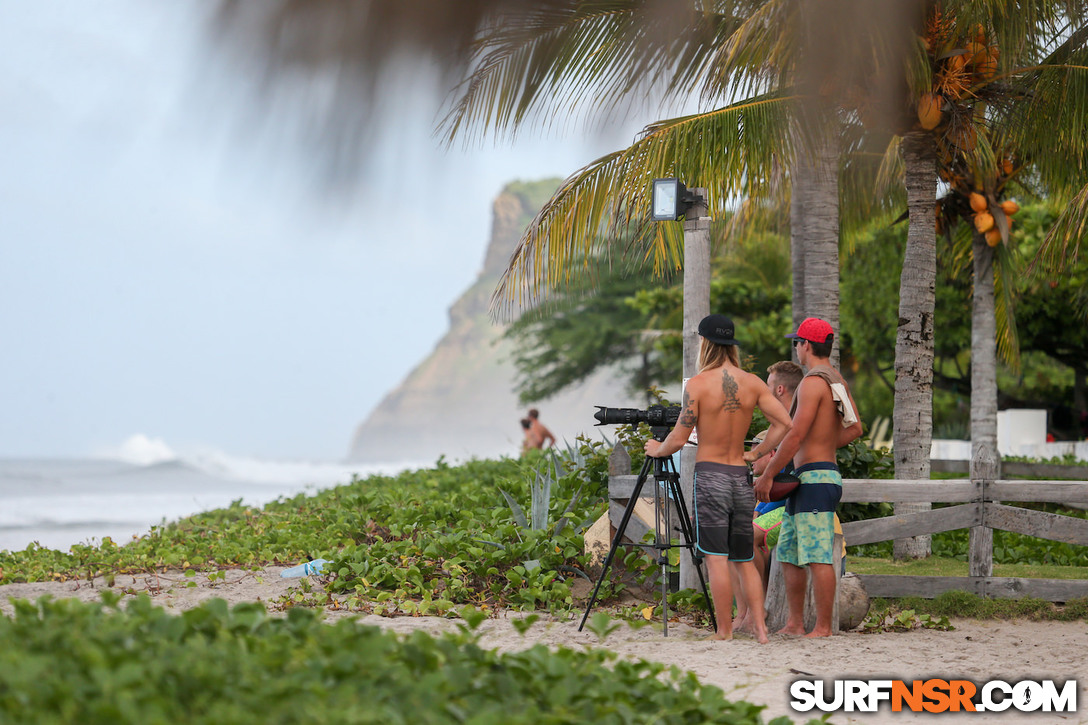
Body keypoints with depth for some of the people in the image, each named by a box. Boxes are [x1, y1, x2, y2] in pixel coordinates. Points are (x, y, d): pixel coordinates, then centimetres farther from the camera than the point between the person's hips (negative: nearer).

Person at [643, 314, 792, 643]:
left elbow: (679, 438, -7)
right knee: (744, 559, 13)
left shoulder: (698, 384, -9)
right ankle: (760, 627, 4)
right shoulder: (752, 383, 3)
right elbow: (784, 423, -1)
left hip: (710, 476, -4)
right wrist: (755, 453, 10)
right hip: (741, 477, 4)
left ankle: (724, 631, -5)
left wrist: (657, 450, 13)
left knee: (716, 558, -3)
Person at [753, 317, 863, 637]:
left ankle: (822, 628, -8)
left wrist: (767, 475, -13)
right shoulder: (838, 381, 15)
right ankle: (795, 623, 15)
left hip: (815, 478, -10)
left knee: (818, 558, -9)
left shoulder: (813, 382, -14)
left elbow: (796, 435, -18)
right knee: (789, 554, 13)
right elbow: (854, 429, 19)